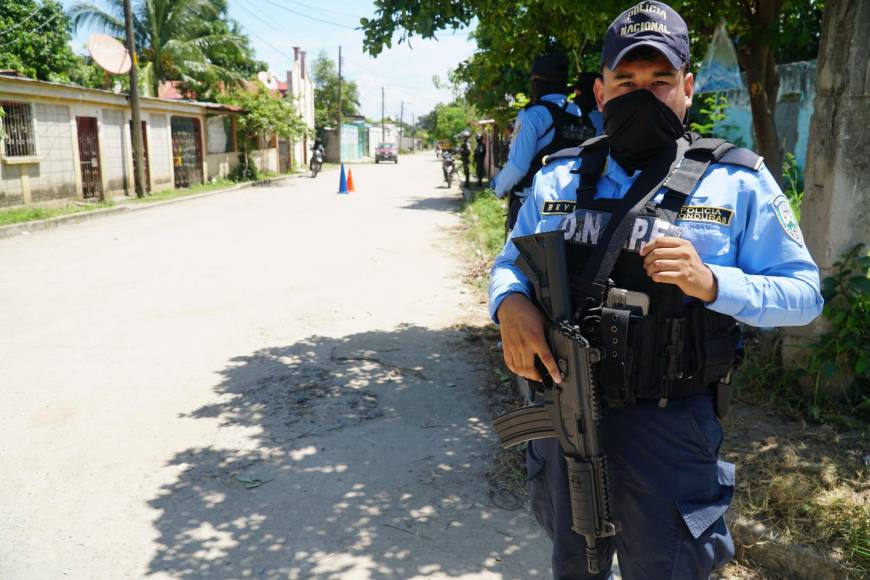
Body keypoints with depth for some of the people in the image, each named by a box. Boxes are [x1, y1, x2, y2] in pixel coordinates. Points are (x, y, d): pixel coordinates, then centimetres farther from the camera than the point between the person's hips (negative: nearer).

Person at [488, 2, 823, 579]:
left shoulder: (738, 182, -6)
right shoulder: (559, 179, 3)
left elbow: (804, 293, -5)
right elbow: (509, 263, 10)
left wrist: (711, 282, -25)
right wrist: (510, 302, -14)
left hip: (668, 424, -3)